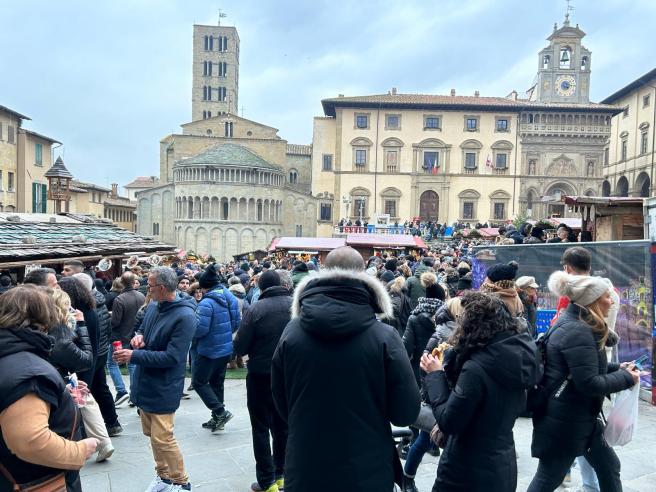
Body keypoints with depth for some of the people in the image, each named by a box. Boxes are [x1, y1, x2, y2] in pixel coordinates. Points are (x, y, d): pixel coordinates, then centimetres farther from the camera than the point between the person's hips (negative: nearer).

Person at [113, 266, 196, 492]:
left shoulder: (185, 316, -24)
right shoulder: (152, 307, 1)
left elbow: (171, 357, -26)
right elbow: (142, 329, 19)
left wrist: (134, 355, -24)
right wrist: (138, 336, -6)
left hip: (162, 388, -8)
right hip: (145, 382, 8)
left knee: (162, 438, -2)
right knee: (151, 433, 19)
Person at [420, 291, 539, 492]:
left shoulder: (476, 368, -28)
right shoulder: (516, 356, -3)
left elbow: (448, 423, -21)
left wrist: (435, 375, -11)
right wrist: (450, 359, 3)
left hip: (468, 474, -7)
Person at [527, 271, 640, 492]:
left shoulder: (574, 324, 9)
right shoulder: (577, 331, -24)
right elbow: (589, 384, -26)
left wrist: (617, 368, 7)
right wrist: (626, 378, -13)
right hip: (563, 422, -10)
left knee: (609, 467, 20)